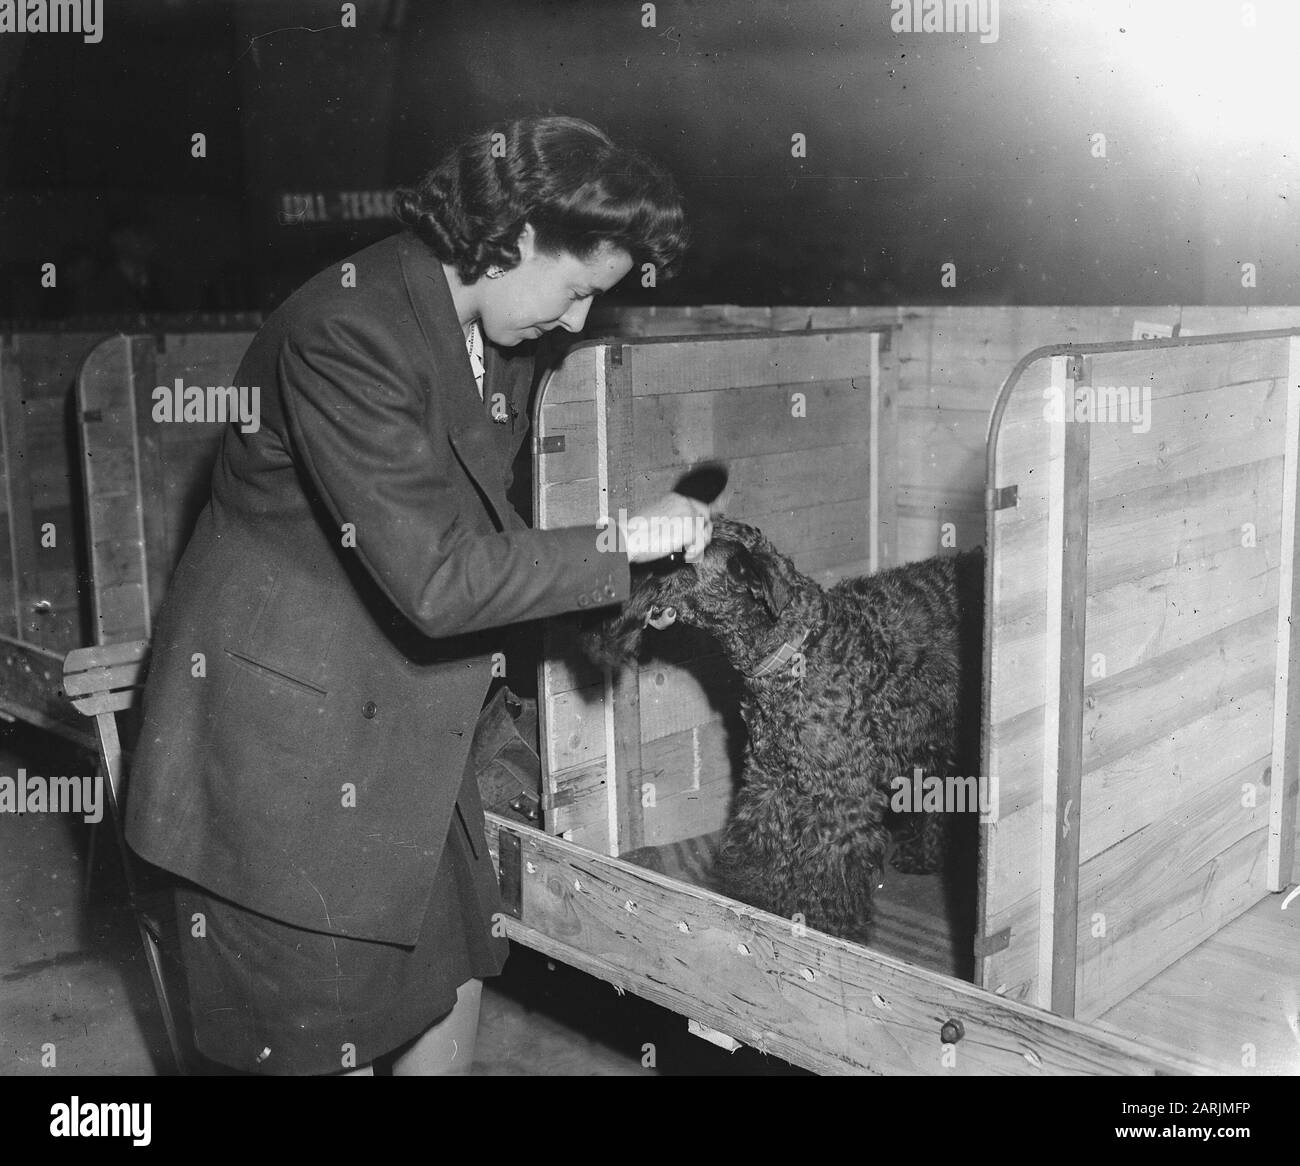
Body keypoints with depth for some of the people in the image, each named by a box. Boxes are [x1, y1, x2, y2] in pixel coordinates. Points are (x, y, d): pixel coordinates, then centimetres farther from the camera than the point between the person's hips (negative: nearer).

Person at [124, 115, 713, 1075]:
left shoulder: (496, 339, 2)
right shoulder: (344, 331, -26)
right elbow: (436, 579, -30)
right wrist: (628, 540, -20)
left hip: (404, 728, 8)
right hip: (284, 731, -8)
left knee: (453, 981, 15)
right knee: (329, 1040, 5)